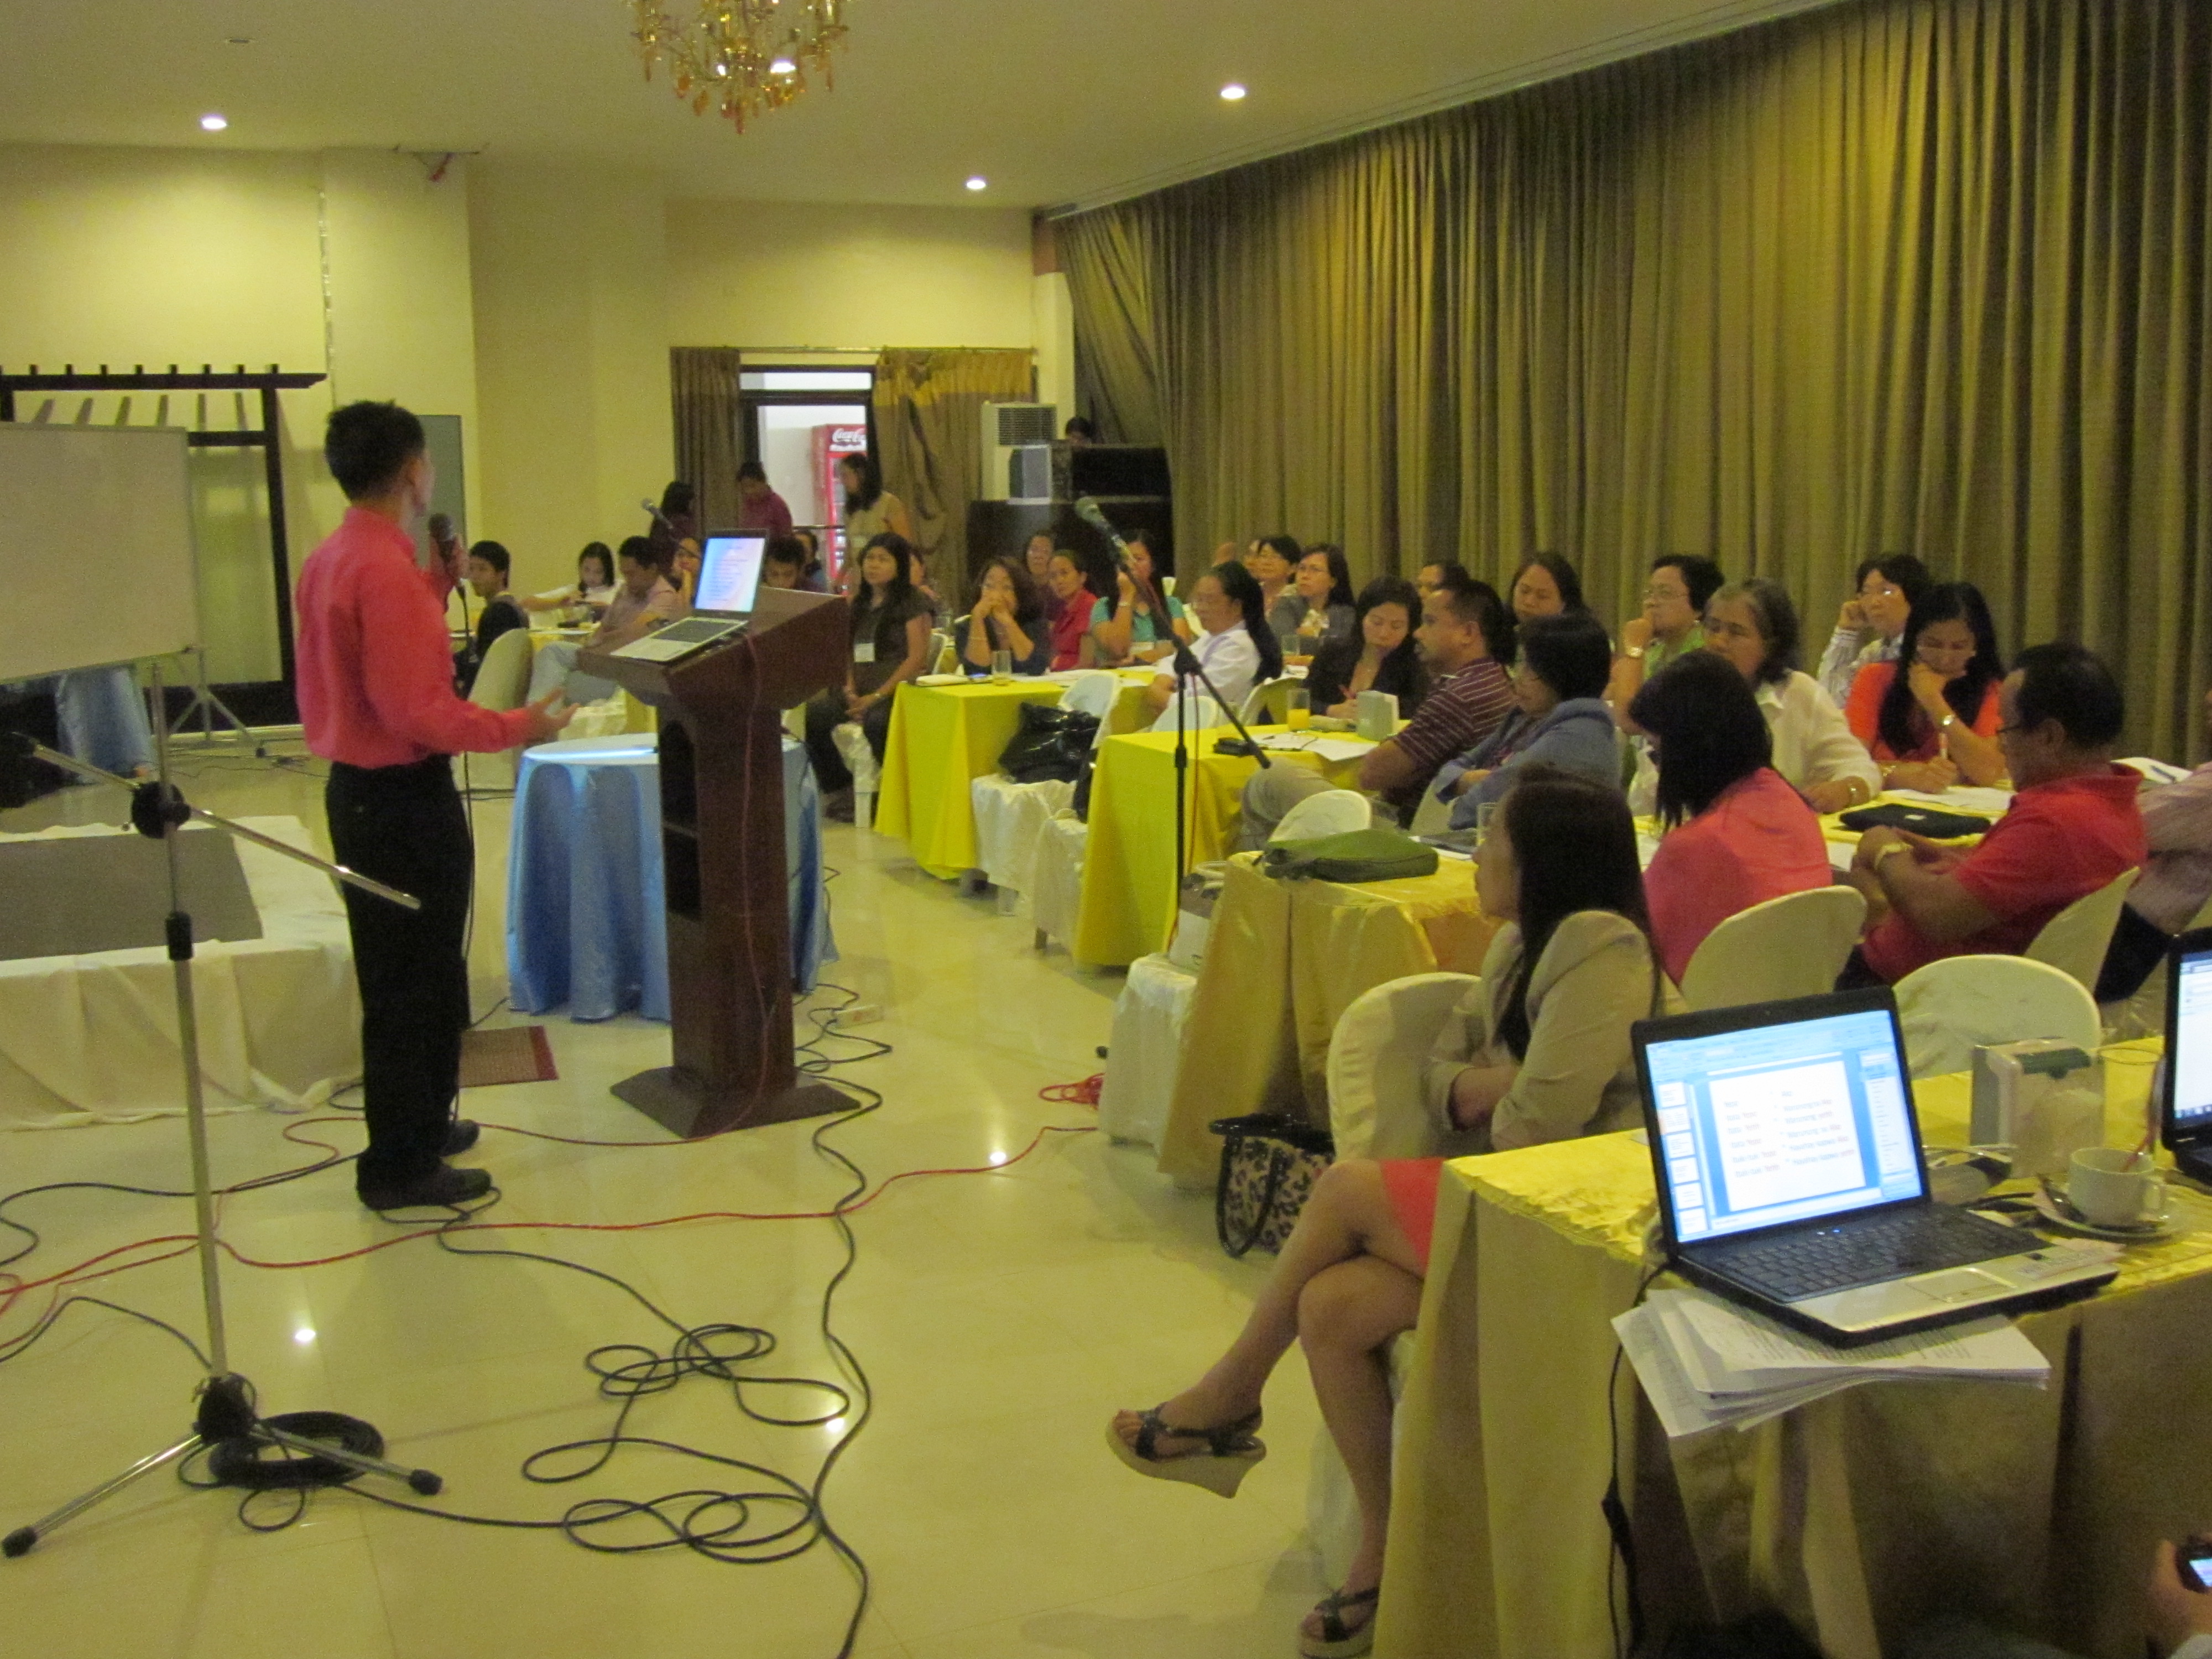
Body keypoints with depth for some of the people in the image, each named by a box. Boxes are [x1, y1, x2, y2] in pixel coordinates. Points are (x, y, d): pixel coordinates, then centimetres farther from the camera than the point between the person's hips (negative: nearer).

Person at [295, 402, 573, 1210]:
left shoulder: (329, 561, 8)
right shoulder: (387, 572, -22)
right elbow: (416, 711, -26)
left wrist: (435, 587, 18)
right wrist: (517, 727, -16)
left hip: (359, 789, 10)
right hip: (405, 798, -10)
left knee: (397, 973, 21)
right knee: (416, 982, 0)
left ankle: (416, 1123, 36)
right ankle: (401, 1166, 9)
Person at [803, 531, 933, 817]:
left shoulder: (912, 601, 0)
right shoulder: (859, 603, 19)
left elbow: (917, 657, -8)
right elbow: (849, 652, 19)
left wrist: (877, 696, -15)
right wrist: (850, 690, -2)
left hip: (898, 688, -6)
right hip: (862, 688, 6)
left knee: (876, 721, -38)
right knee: (814, 715, -20)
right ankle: (841, 790, -6)